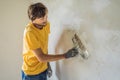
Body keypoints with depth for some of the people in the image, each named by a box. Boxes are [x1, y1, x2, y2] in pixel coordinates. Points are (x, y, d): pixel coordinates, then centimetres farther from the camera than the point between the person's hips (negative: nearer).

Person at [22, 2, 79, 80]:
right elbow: (41, 57, -25)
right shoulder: (29, 33, -28)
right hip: (31, 73, -5)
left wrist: (47, 64, 10)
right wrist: (65, 56, -24)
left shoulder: (46, 24, -6)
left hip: (43, 69, 6)